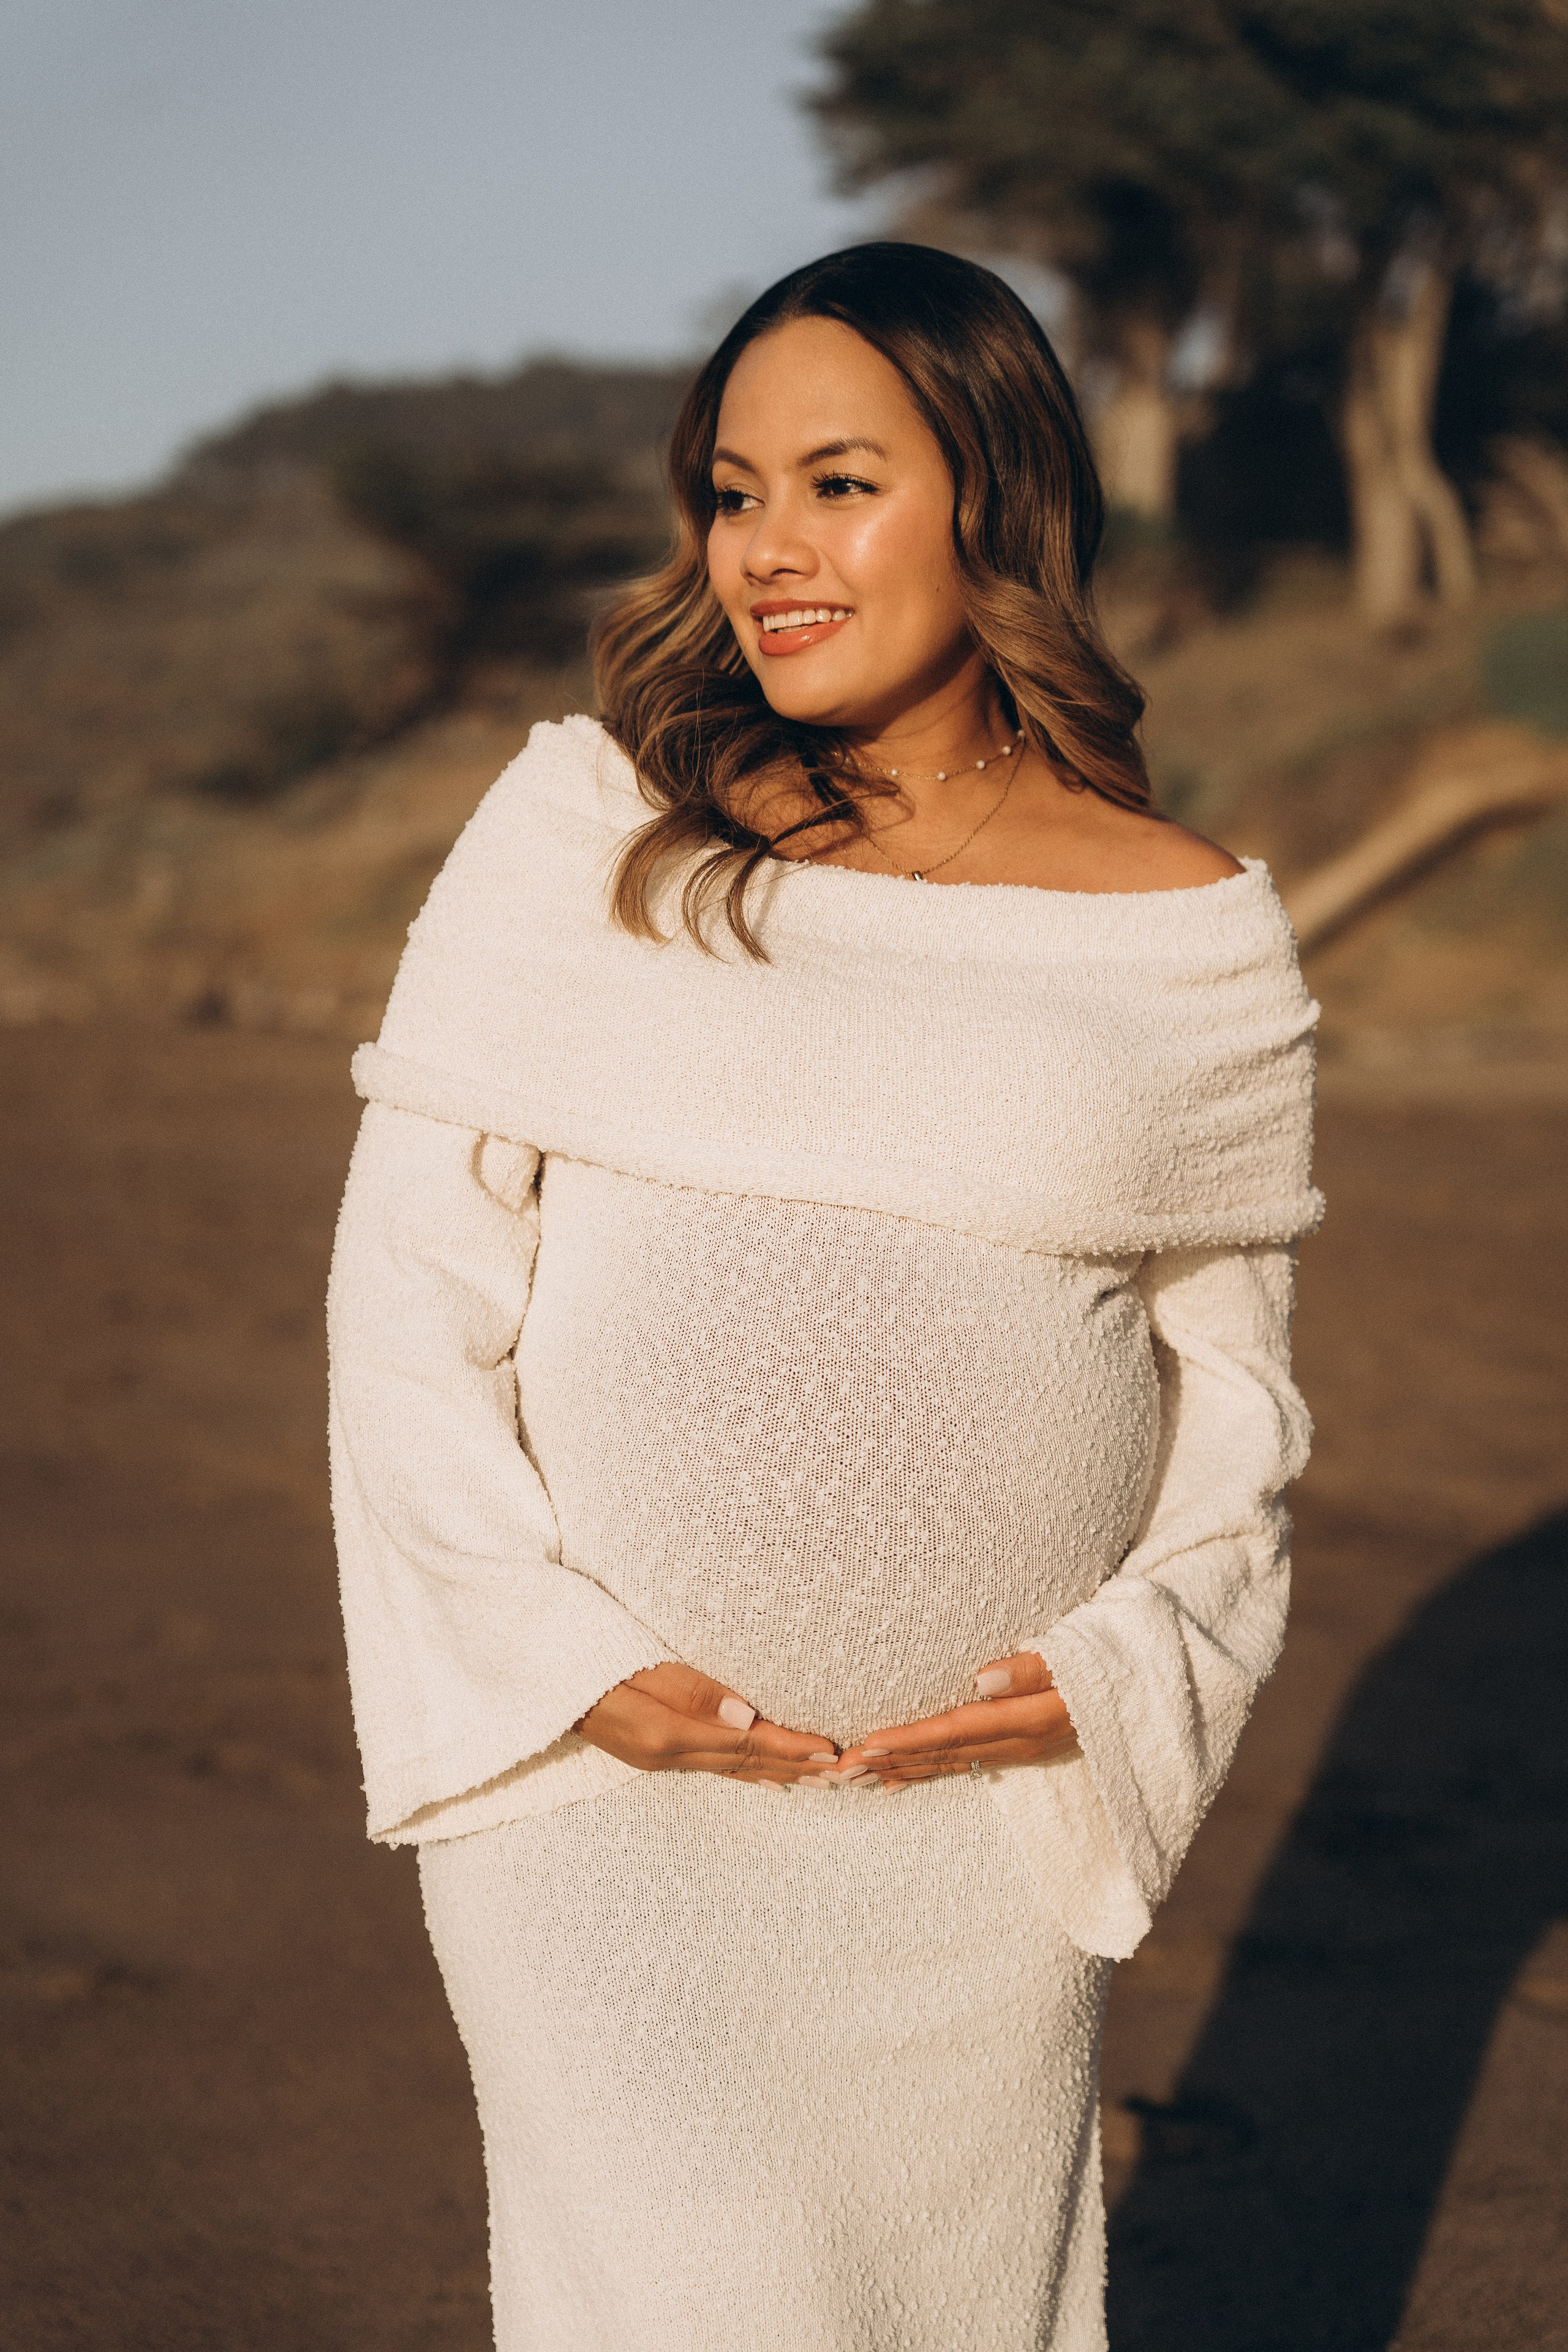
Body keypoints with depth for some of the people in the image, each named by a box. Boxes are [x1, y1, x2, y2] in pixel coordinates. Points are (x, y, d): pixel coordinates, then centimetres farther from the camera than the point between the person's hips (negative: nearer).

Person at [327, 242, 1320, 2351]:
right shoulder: (583, 831, -1)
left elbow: (1232, 1374, 10)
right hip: (603, 1774, -1)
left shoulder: (1195, 937, 1)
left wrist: (1121, 1666, -5)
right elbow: (408, 1297, -1)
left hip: (987, 1813, 2)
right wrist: (564, 1664, -9)